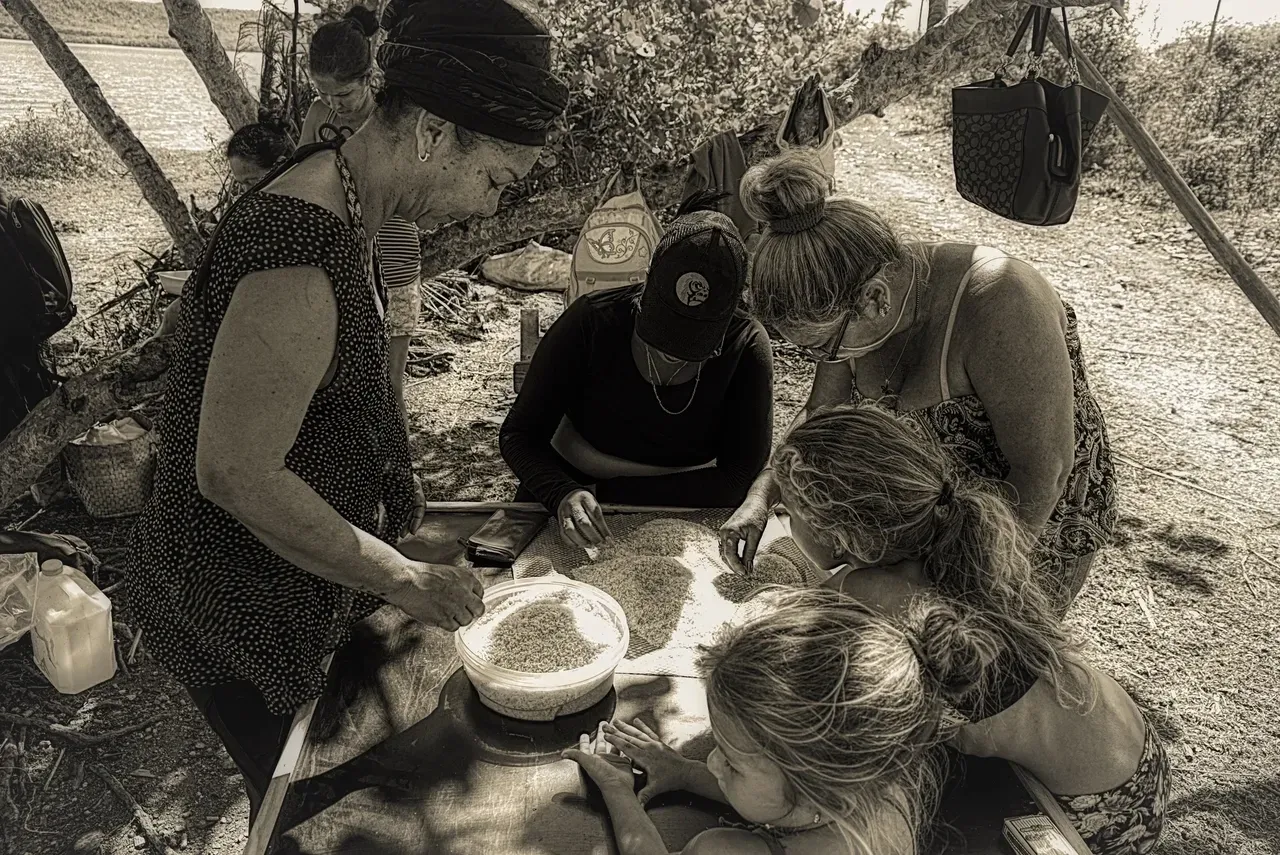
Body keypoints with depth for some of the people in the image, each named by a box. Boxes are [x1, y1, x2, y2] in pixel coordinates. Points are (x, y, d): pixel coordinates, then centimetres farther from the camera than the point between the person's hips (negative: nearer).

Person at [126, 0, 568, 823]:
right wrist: (403, 580, -21)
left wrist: (383, 546, 10)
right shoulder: (298, 261, -32)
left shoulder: (344, 198, -1)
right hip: (243, 608, -8)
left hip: (304, 578, 8)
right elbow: (234, 474, -28)